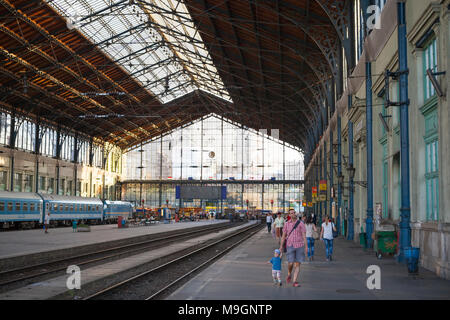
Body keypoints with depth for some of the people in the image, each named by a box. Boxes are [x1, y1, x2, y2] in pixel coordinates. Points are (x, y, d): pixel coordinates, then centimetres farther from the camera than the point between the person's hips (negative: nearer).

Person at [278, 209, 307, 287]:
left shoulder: (301, 223, -3)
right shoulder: (287, 224, 3)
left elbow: (304, 235, -5)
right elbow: (284, 235, 7)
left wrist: (306, 247, -11)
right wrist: (281, 246, 0)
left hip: (299, 246, 0)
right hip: (290, 246, 0)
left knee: (297, 264, -3)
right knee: (290, 263, -9)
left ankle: (294, 282, 1)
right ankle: (289, 275, 24)